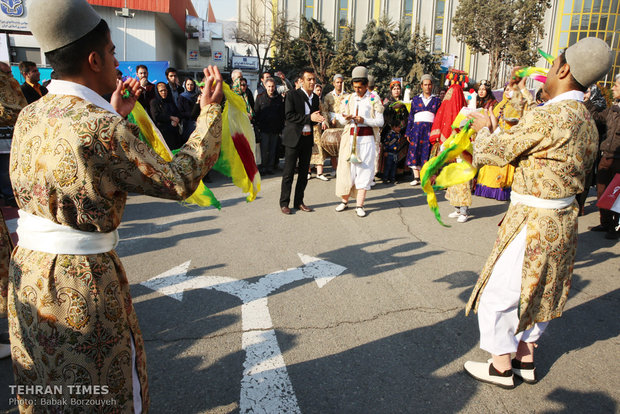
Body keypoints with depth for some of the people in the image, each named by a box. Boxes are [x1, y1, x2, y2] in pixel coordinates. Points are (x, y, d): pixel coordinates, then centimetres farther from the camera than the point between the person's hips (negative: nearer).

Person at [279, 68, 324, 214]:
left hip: (308, 138, 6)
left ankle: (299, 202, 21)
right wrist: (309, 118, -21)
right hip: (293, 138, -6)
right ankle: (284, 203, 9)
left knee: (304, 172, 10)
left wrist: (318, 119, -4)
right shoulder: (292, 95, -7)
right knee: (288, 173, -1)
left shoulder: (315, 97, 13)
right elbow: (289, 116, -16)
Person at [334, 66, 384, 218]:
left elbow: (380, 121, -2)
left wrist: (364, 120, -16)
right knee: (347, 168, 1)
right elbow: (342, 119, 16)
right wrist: (345, 118, -8)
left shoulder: (374, 99, 2)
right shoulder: (349, 98, 12)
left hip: (366, 139, -3)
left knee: (364, 171, -3)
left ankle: (360, 205, 2)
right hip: (350, 137, 3)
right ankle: (344, 200, 15)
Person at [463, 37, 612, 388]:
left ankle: (501, 367, 21)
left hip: (532, 223, -9)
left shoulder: (547, 117, -23)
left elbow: (496, 152, -15)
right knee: (537, 291, 21)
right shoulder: (588, 123, 6)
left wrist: (484, 129, 8)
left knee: (499, 292, 6)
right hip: (563, 219, 9)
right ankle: (526, 359, 36)